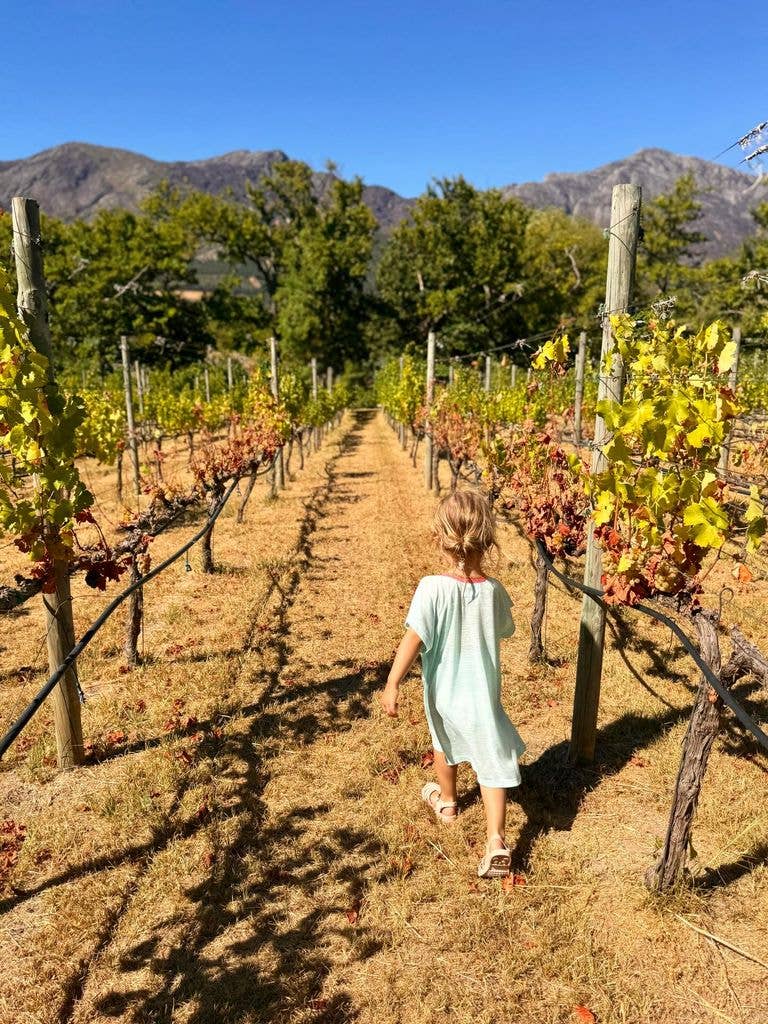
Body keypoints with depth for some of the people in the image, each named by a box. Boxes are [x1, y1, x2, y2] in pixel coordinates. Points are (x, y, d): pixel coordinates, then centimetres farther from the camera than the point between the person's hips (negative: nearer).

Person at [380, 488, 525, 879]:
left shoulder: (432, 588, -24)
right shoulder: (494, 590, -12)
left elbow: (413, 639, -24)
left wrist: (392, 684, -17)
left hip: (443, 693, 0)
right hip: (483, 696, 1)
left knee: (445, 745, 27)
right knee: (492, 763, 10)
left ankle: (446, 801, 51)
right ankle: (496, 842, 1)